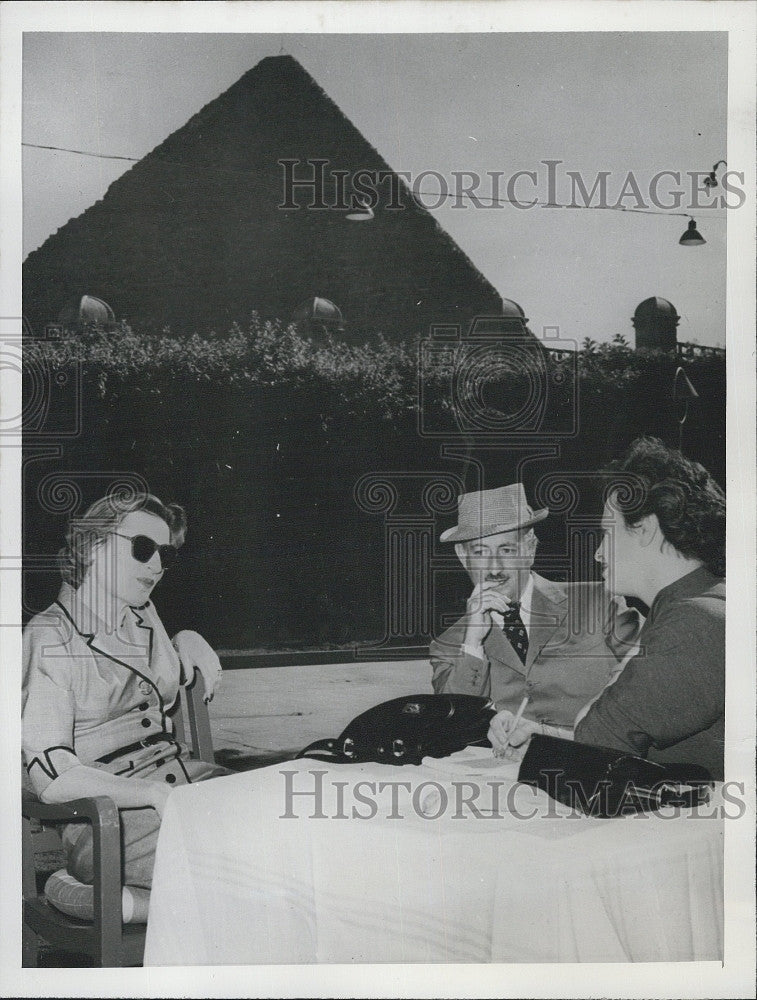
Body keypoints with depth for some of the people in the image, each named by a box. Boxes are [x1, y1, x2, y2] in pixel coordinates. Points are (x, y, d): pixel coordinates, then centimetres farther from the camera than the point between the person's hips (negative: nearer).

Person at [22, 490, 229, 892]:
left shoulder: (143, 617, 16)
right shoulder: (49, 640, -7)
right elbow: (52, 777, -17)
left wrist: (186, 643, 17)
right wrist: (154, 795, -27)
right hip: (105, 819, -8)